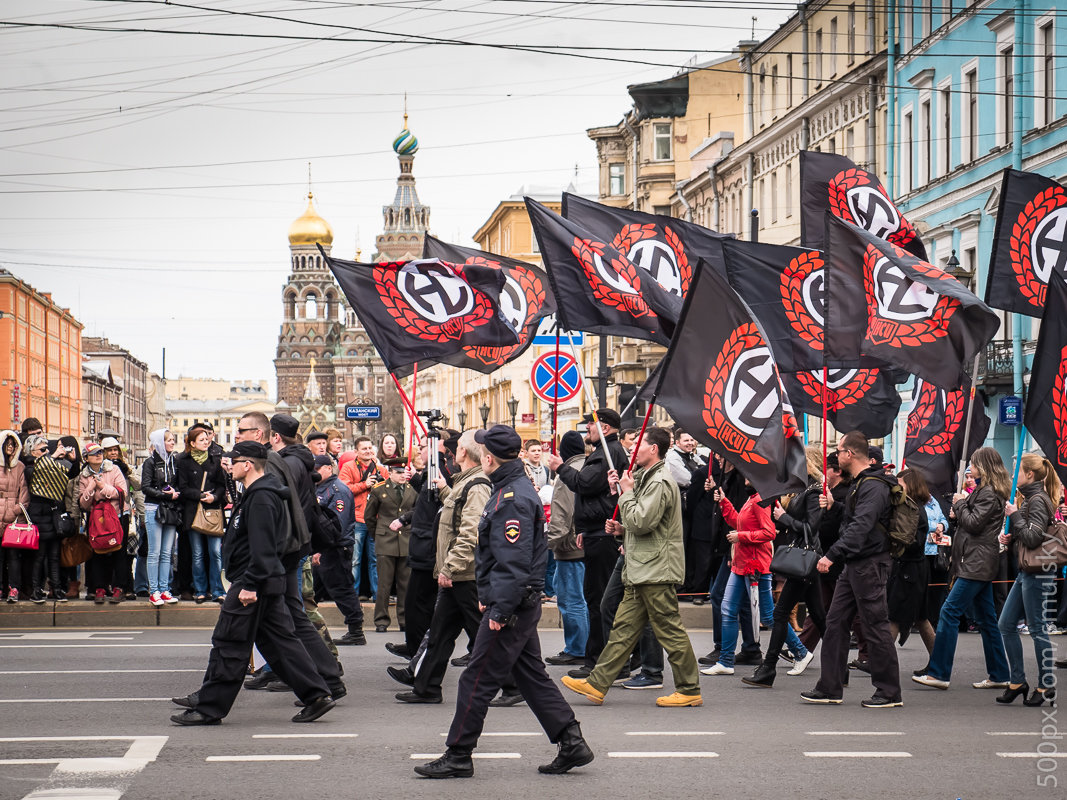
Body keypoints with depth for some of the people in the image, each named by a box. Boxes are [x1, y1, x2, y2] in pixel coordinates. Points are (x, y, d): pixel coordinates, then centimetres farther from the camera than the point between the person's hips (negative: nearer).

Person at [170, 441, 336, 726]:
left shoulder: (260, 498, -17)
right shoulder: (258, 494, 16)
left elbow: (262, 547, -23)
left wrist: (249, 585, -24)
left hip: (253, 585, -11)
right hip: (269, 584, 11)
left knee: (229, 645, -3)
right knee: (279, 641, 10)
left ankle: (209, 708, 3)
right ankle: (316, 695, 8)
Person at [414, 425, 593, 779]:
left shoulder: (511, 500, -20)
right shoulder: (516, 488, 14)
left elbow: (514, 562, -25)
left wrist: (499, 610, -23)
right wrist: (489, 597, 23)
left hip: (511, 607, -11)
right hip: (523, 603, 11)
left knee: (477, 681, -3)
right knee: (532, 675, 14)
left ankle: (457, 757, 4)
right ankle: (572, 743, 15)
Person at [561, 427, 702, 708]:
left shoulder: (660, 482, -15)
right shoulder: (647, 478, 19)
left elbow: (641, 521, -21)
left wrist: (627, 492, -10)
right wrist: (622, 529, 11)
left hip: (657, 569, -11)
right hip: (641, 570, 11)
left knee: (669, 629, -4)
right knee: (624, 627, 9)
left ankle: (690, 690, 2)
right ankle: (597, 684, 10)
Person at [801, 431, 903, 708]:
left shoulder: (873, 487, -17)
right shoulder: (858, 483, 17)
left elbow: (861, 527, -28)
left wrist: (832, 555, -33)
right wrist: (833, 506, 12)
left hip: (869, 564, -11)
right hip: (854, 565, 11)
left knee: (876, 626, -5)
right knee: (836, 622, 10)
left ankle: (889, 692, 2)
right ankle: (830, 688, 13)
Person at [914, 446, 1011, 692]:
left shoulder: (988, 493, -12)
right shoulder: (984, 490, 20)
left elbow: (974, 523, -18)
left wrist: (960, 504, -5)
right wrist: (959, 512, 5)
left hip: (977, 562, -11)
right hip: (979, 563, 11)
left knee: (950, 611, -13)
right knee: (985, 618, 11)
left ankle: (938, 673, -15)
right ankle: (998, 675, 14)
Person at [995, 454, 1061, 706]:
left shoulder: (1038, 501, -15)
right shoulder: (1028, 498, 15)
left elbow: (1033, 537, -22)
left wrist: (1014, 515, -15)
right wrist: (1010, 537, 5)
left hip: (1038, 573, -10)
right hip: (1027, 571, 10)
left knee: (1037, 629, -3)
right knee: (1006, 624, 10)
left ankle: (1046, 686, 7)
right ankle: (1017, 681, 15)